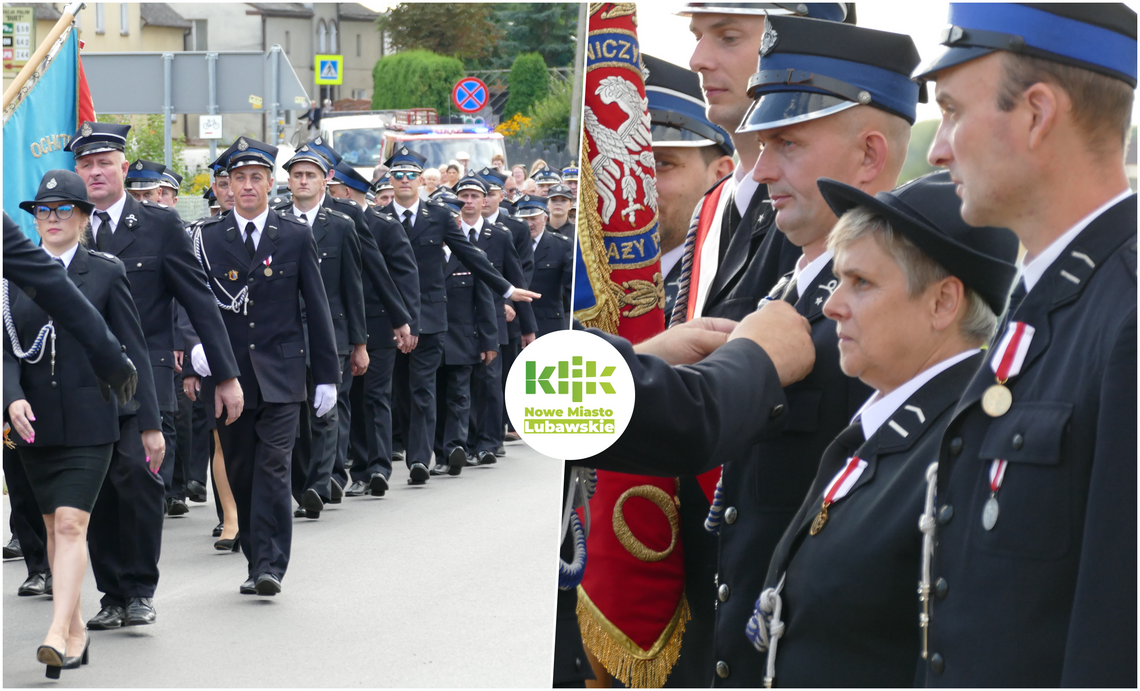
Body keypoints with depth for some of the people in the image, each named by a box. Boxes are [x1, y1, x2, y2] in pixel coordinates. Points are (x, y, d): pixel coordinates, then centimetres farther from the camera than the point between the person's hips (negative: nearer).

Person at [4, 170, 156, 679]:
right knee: (53, 527, 11)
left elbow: (131, 351, 0)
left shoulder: (106, 273, -1)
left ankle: (58, 633, -19)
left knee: (72, 524, -14)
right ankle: (76, 628, 22)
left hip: (89, 421, -4)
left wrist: (149, 422, -2)